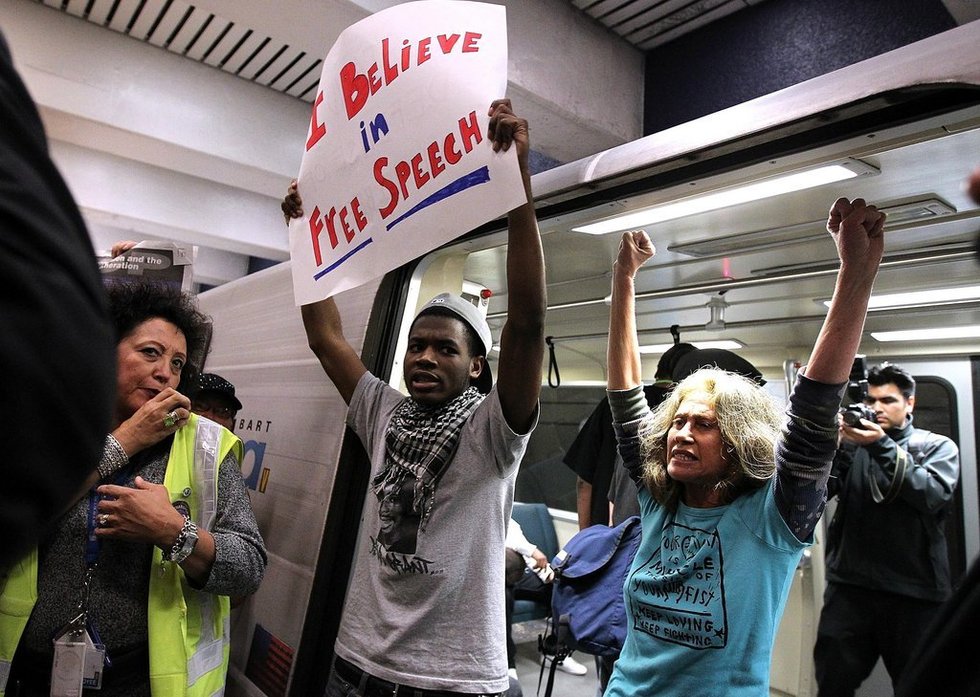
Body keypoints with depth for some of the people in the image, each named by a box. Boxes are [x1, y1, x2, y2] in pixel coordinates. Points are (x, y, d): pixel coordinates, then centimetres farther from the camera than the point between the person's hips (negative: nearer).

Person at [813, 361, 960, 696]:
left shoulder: (938, 446, 5)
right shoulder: (852, 442, 8)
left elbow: (933, 494, -14)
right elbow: (822, 488, -6)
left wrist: (882, 445, -22)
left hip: (914, 590, -1)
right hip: (849, 584, 1)